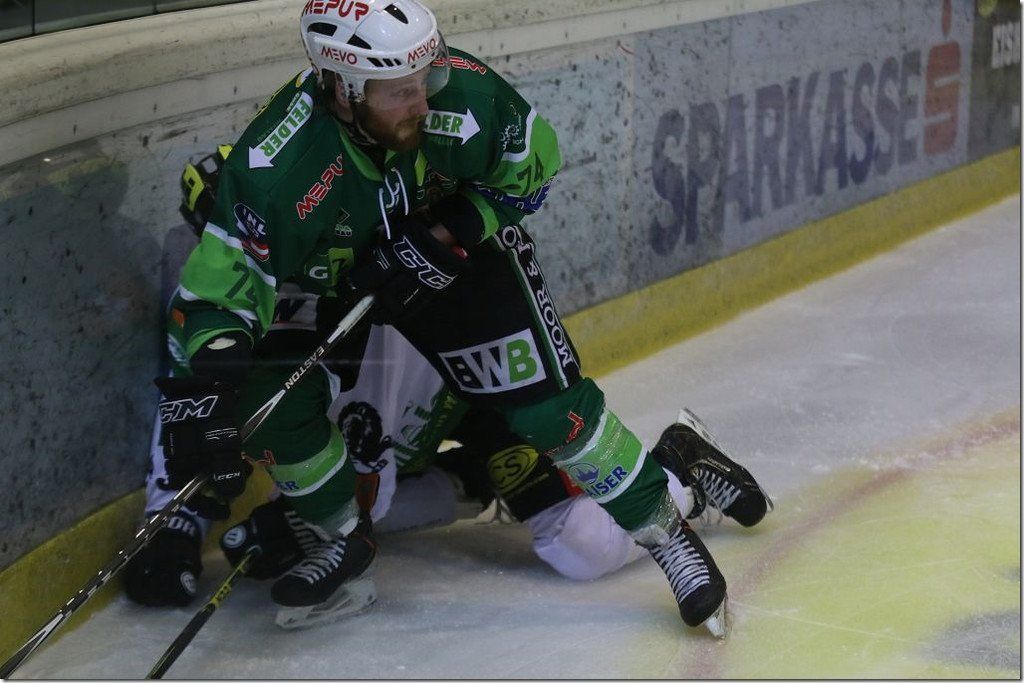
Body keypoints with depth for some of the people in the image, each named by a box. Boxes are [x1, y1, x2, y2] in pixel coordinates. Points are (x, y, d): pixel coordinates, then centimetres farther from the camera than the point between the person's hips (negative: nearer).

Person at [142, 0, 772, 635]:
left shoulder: (463, 91, -32)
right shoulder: (275, 169, -38)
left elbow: (533, 160, -12)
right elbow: (215, 290, -36)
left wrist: (448, 234, -23)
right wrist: (204, 393, -52)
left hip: (462, 251, 0)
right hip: (325, 279, 0)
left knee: (547, 404, -10)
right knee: (269, 400, -19)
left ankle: (663, 523, 11)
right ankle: (345, 540, 9)